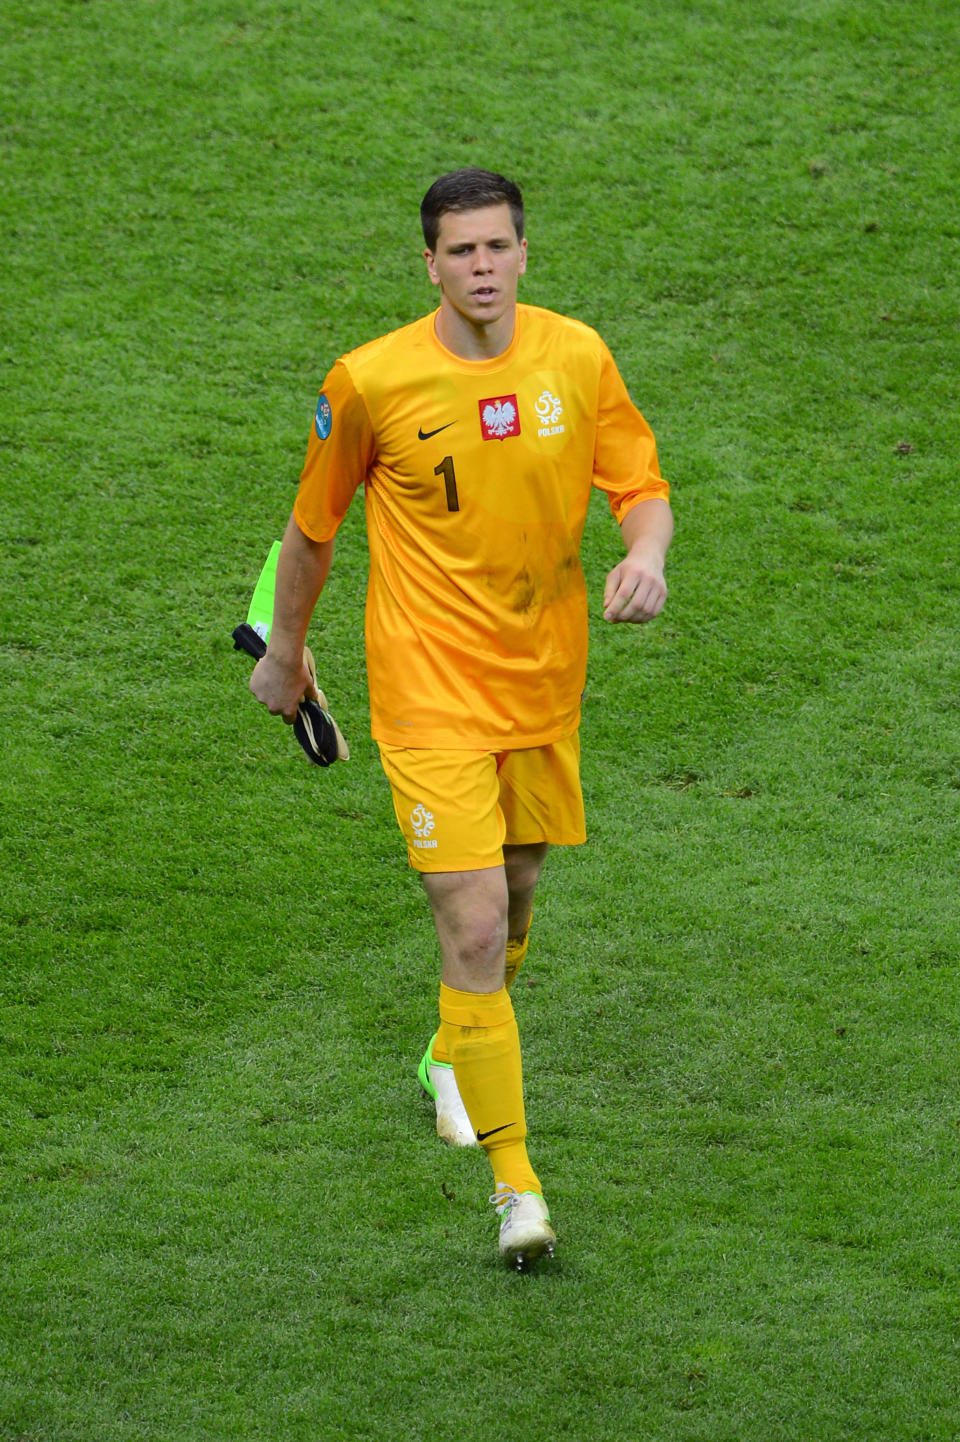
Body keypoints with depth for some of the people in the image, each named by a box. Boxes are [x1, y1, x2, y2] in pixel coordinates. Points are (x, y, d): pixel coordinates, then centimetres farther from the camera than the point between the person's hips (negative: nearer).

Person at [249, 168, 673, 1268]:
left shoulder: (577, 358, -4)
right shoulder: (371, 382, -12)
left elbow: (642, 485, 6)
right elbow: (314, 524, 4)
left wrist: (645, 554, -17)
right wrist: (285, 651, 14)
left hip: (544, 682, 4)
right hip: (431, 692, -4)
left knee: (515, 900, 19)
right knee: (474, 929, -13)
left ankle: (457, 1056, 52)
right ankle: (515, 1184, -7)